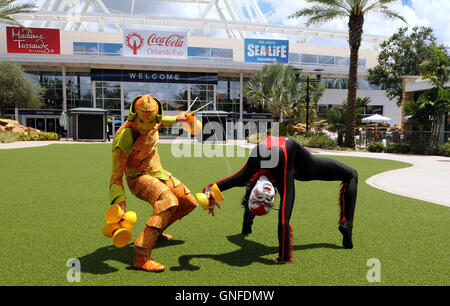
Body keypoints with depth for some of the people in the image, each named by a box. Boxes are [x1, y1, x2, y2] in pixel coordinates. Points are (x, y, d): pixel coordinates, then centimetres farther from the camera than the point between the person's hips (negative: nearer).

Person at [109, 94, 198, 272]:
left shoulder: (153, 123, -11)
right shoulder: (123, 140, -30)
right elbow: (116, 177, -23)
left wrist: (176, 119, 30)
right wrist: (120, 204, -34)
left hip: (158, 173, 8)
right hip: (138, 178, -8)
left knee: (189, 204, 11)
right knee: (169, 202, -35)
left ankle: (156, 231, 30)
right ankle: (141, 258, -33)